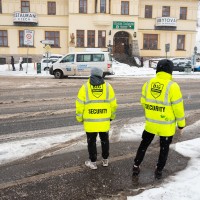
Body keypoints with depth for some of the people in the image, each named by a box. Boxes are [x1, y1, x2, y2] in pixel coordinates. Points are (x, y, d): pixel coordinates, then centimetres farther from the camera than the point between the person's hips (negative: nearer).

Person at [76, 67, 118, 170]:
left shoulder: (85, 87, -5)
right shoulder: (108, 86, -1)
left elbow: (80, 105, -6)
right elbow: (113, 104, 2)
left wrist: (80, 118, 8)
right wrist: (112, 116, 17)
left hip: (90, 121, -2)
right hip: (104, 121, 2)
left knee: (91, 142, 13)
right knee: (104, 140, 19)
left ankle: (93, 162, 22)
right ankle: (105, 160, 31)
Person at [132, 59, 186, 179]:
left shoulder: (148, 84, -5)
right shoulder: (173, 86, -18)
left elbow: (143, 102, 6)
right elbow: (178, 108, -14)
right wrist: (181, 123, 0)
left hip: (150, 123, 3)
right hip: (166, 125, -3)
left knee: (144, 144, 21)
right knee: (164, 148, 17)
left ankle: (136, 166, 28)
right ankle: (159, 170, 27)